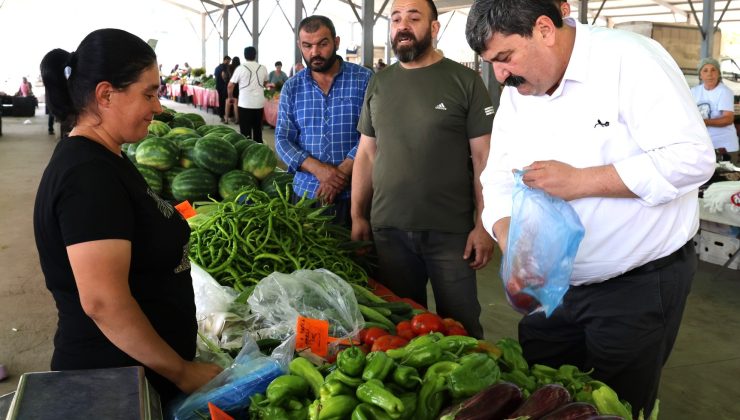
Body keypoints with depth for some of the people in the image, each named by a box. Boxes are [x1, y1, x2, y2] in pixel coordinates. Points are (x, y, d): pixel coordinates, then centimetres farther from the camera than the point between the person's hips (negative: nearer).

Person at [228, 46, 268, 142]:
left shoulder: (241, 68, -6)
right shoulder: (263, 68, 5)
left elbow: (230, 86, -3)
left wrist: (230, 97, 14)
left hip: (245, 104, -3)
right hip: (259, 103, 3)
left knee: (245, 130, 0)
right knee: (258, 129, 11)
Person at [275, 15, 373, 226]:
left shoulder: (364, 79, -3)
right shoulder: (291, 87, 6)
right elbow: (283, 139, 1)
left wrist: (342, 171, -19)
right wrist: (318, 169, -15)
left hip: (354, 193, -2)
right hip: (306, 191, 3)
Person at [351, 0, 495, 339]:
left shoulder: (465, 81, -4)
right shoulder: (378, 83, 9)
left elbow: (483, 157, -6)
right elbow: (367, 153, 13)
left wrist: (483, 225, -11)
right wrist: (357, 215, 9)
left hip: (450, 231, -3)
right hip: (387, 229, 4)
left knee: (459, 326, 7)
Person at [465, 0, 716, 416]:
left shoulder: (630, 59, -17)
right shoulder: (516, 95, 4)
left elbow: (692, 157, -24)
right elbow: (500, 183, 2)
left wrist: (579, 181, -26)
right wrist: (513, 249, -18)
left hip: (641, 285, -6)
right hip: (555, 283, 6)